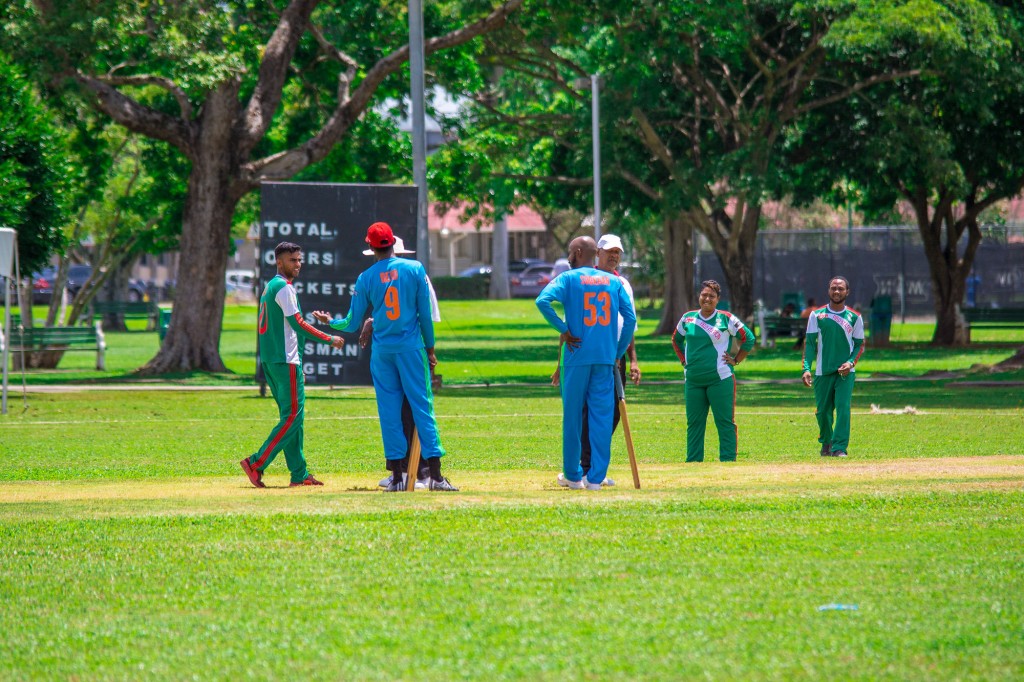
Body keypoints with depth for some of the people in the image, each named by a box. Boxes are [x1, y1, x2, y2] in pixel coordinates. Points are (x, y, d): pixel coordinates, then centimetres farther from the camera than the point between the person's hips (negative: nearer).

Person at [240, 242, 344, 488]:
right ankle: (256, 464, -15)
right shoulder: (284, 287, -11)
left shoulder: (269, 287, 18)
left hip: (269, 360, 10)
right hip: (286, 360, -10)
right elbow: (298, 324, -16)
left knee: (292, 416, 11)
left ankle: (299, 474, 10)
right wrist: (330, 340, -9)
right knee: (292, 415, -10)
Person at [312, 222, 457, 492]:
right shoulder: (414, 269, -2)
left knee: (389, 411, 6)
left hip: (382, 351, 1)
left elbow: (353, 323, 5)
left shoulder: (366, 278, 0)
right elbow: (425, 313, 0)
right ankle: (435, 475, -8)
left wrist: (330, 322, 25)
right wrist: (430, 348, 10)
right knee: (422, 406, -1)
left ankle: (397, 477, 4)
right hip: (411, 347, -1)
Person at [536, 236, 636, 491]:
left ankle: (573, 476, 12)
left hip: (577, 356, -2)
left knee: (573, 416, 7)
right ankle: (596, 477, 0)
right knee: (602, 417, 3)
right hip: (606, 359, 2)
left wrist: (563, 330, -8)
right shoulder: (613, 282, 10)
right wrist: (618, 352, 10)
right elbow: (630, 318, 5)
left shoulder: (568, 278, 1)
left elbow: (543, 301, -16)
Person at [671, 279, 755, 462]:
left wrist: (735, 360, -1)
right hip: (693, 381, 4)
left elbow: (748, 338, 2)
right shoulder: (688, 318, 10)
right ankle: (693, 461, 11)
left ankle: (728, 459, -1)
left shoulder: (726, 319, -2)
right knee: (694, 423, 6)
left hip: (720, 380, -4)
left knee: (725, 423, -3)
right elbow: (676, 340, 26)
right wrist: (684, 360, 16)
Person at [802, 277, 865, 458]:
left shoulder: (854, 317, 5)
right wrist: (806, 369, -9)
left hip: (845, 371, -1)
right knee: (822, 410, 5)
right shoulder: (817, 315, 4)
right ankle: (826, 443, 29)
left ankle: (839, 447, -14)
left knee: (843, 407, -14)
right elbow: (810, 343, 2)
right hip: (822, 372, 1)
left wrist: (851, 362, -10)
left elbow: (860, 345, 9)